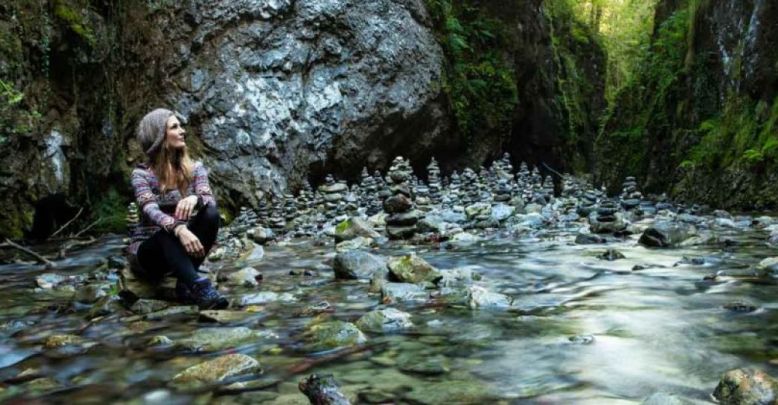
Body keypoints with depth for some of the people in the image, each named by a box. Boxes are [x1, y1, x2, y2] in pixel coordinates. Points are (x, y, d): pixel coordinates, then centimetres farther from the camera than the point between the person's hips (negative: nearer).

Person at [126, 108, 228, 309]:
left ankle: (186, 283, -32)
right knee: (167, 233, -37)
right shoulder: (142, 173, -10)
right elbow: (150, 210, -28)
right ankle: (198, 286, -54)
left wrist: (195, 199, -40)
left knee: (210, 214, -26)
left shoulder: (194, 168, 1)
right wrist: (178, 228, -48)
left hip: (179, 247, 3)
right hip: (147, 250, -3)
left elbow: (210, 200, -15)